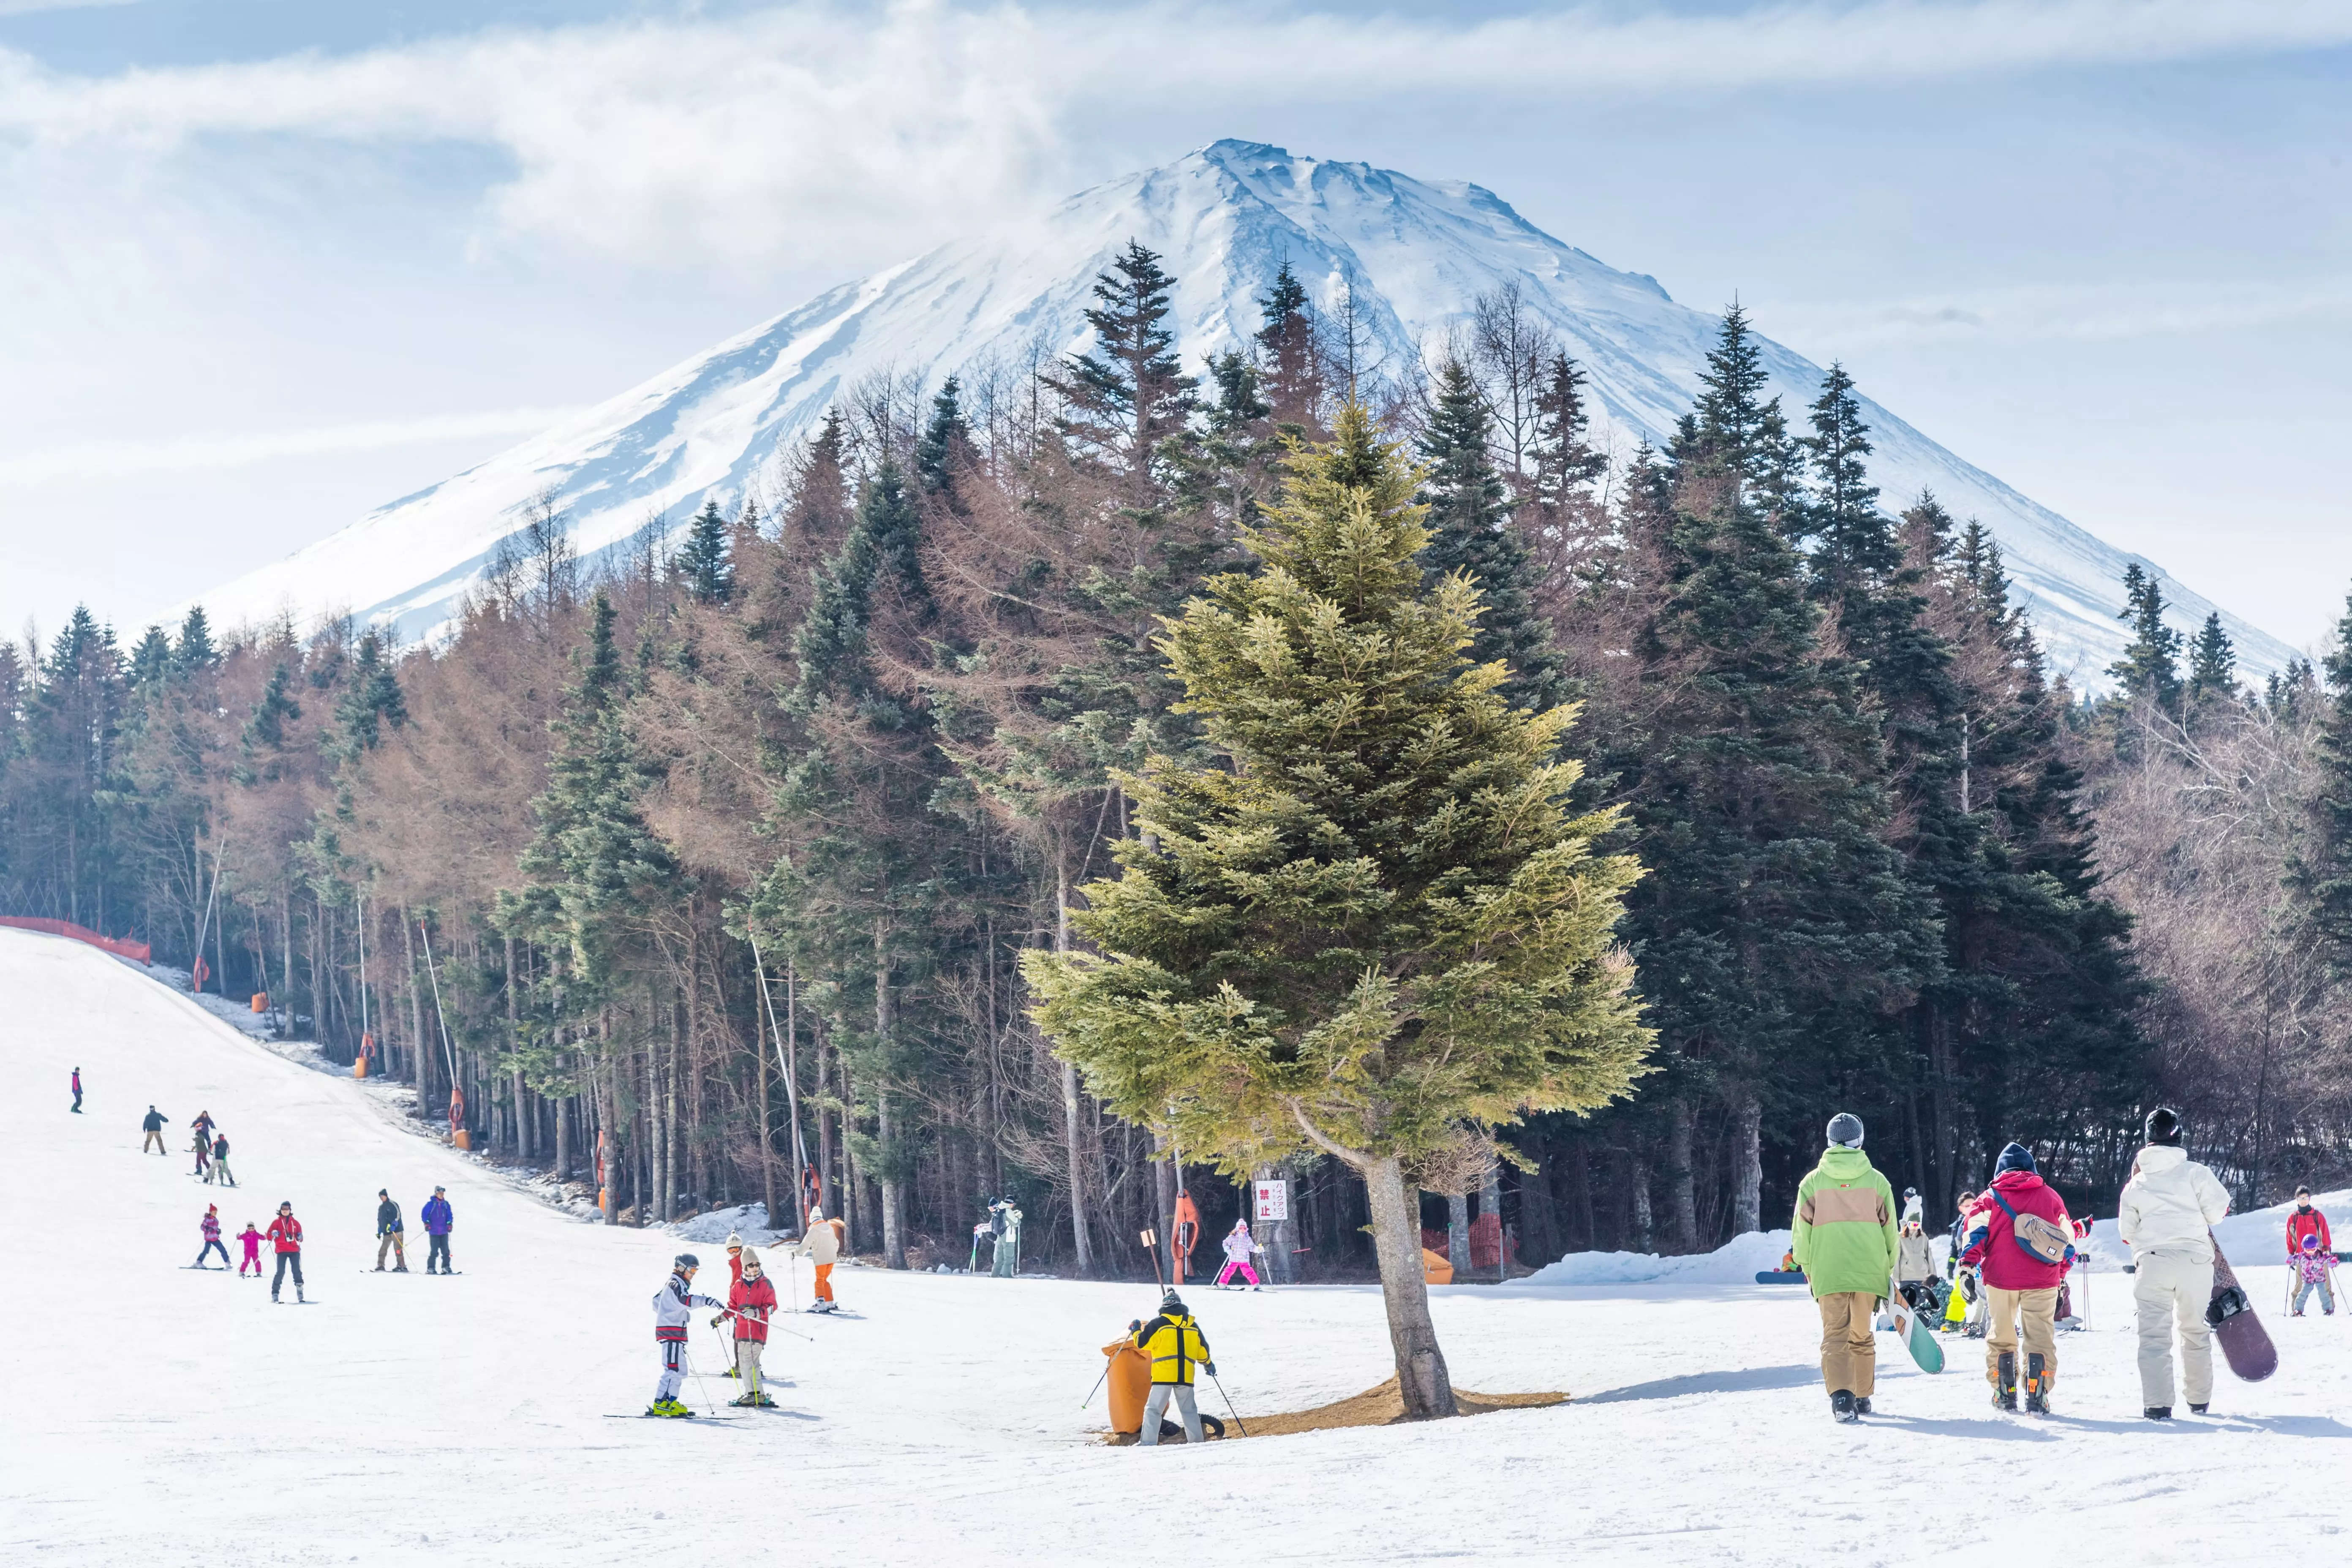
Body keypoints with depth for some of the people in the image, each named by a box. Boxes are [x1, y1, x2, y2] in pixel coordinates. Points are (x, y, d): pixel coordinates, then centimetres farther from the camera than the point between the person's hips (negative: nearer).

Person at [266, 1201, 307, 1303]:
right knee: (281, 1272, -10)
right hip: (282, 1251, -2)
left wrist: (300, 1237, -1)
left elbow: (299, 1238, 21)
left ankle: (300, 1294, 0)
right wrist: (273, 1234, -14)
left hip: (294, 1250, 2)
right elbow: (269, 1237, 7)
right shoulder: (276, 1222, 8)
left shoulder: (295, 1223, 14)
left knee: (297, 1271, -3)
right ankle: (275, 1294, -2)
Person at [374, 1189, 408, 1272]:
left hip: (396, 1231, -7)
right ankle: (380, 1266, 8)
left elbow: (398, 1215, -13)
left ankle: (402, 1266, -13)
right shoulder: (381, 1207, 20)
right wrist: (379, 1232, 23)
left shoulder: (392, 1204, -3)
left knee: (398, 1249, -11)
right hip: (386, 1232, 7)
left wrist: (394, 1225, -24)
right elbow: (380, 1220, 27)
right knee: (383, 1249, 3)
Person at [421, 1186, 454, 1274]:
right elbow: (425, 1213, -6)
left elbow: (449, 1215, 14)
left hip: (444, 1232, 4)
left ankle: (446, 1268, 10)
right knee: (434, 1251, -6)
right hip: (434, 1232, -4)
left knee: (445, 1250, 3)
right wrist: (426, 1223, -16)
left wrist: (449, 1223, 0)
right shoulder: (431, 1203, -4)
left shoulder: (446, 1204, 9)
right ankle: (430, 1268, 1)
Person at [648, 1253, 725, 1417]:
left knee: (680, 1371, 12)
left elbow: (656, 1302, 33)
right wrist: (706, 1301, -44)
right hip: (672, 1333, -11)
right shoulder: (676, 1284, -11)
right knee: (673, 1370, -15)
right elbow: (684, 1300, -33)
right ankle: (660, 1405, -18)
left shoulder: (672, 1284, 21)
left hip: (675, 1333, 11)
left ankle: (670, 1403, 14)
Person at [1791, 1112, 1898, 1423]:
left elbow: (1801, 1232, 4)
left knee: (1835, 1336, -3)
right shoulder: (1877, 1181, 4)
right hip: (1868, 1270, 1)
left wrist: (1806, 1267, 18)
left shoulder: (1813, 1182, 3)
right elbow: (1890, 1231, 9)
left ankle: (1841, 1396, -22)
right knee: (1862, 1336, 14)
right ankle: (1863, 1397, 20)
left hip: (1827, 1272, -1)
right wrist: (1889, 1269, 20)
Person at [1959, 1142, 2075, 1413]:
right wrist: (2062, 1274, 23)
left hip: (2000, 1279, 0)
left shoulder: (1991, 1197, 7)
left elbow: (1976, 1233, -5)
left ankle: (2004, 1396, 12)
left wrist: (1968, 1267, -10)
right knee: (2040, 1339, 4)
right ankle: (2037, 1398, -3)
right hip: (2041, 1282, 0)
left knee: (2000, 1338, 12)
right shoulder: (2050, 1196, 10)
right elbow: (2066, 1238, 14)